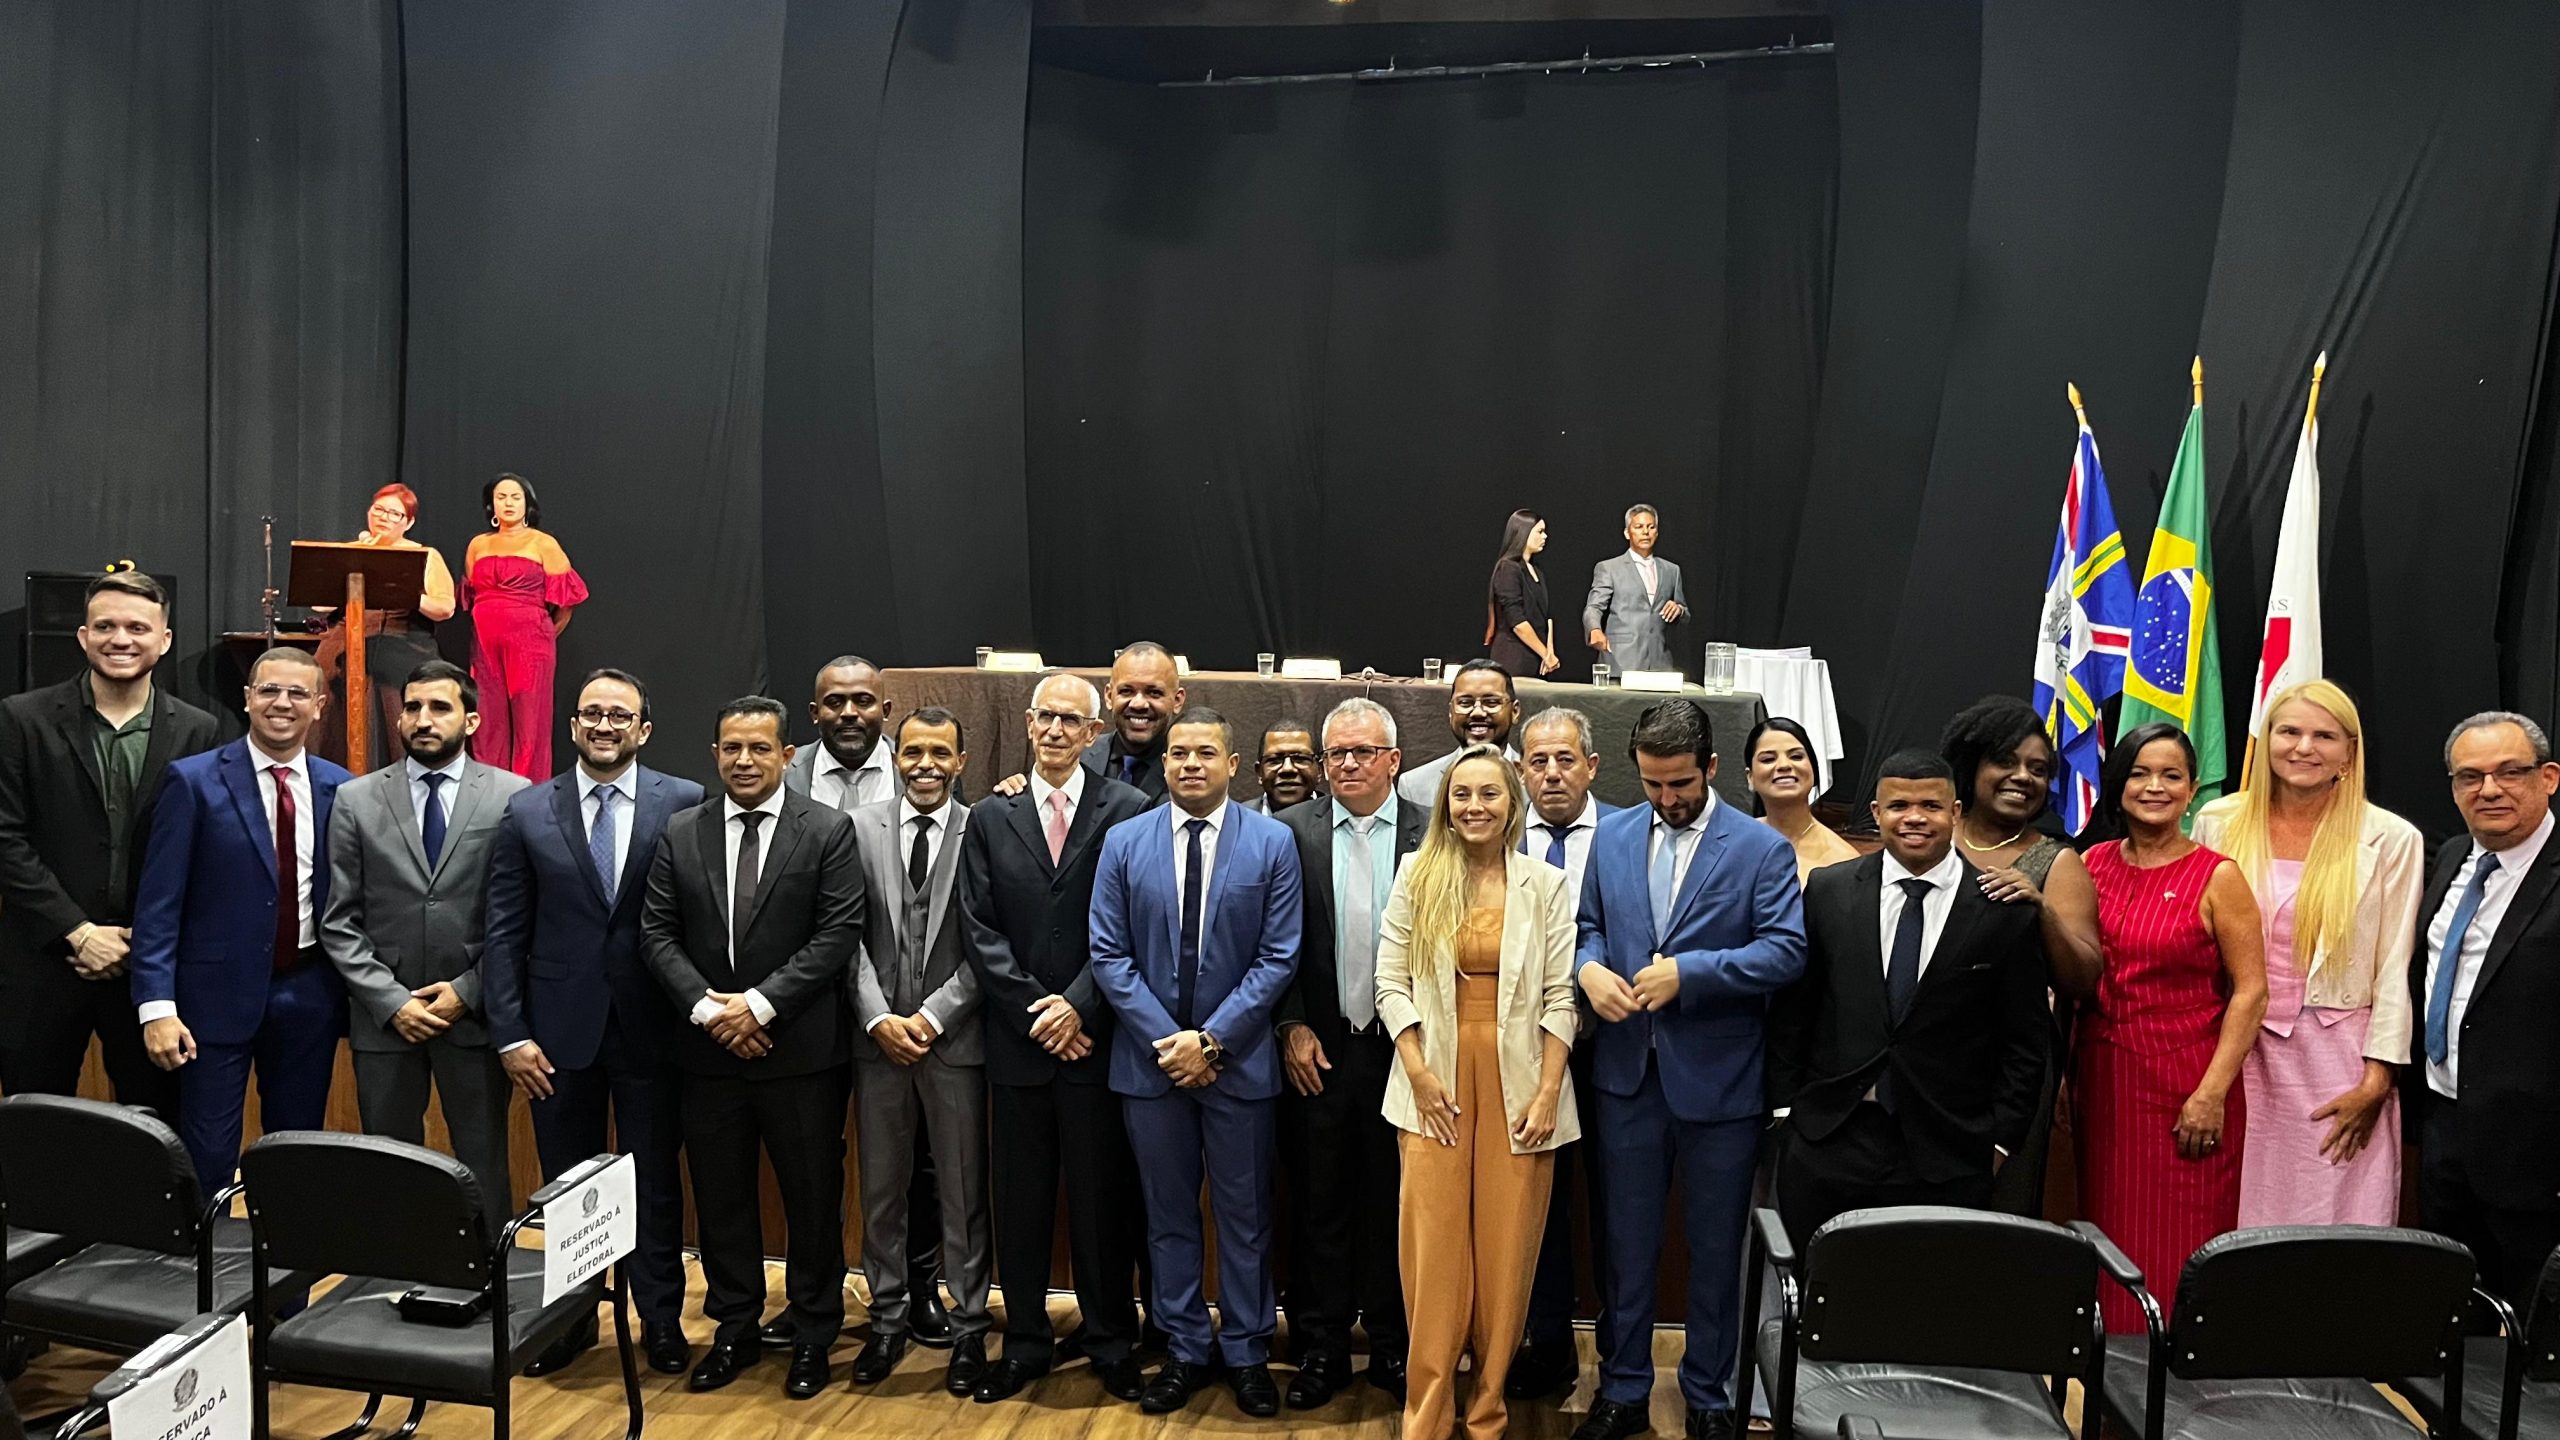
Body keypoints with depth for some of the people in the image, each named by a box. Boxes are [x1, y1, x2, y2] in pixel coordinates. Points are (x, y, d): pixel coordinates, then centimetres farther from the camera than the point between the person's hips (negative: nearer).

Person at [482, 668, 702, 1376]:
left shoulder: (686, 805, -5)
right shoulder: (527, 811, 1)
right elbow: (502, 931, 1)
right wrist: (510, 1033, -4)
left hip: (650, 1026, -1)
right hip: (561, 1027, 2)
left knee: (655, 1181, 10)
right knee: (567, 1182, 13)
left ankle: (661, 1318, 26)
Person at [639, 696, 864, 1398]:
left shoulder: (828, 831, -4)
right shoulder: (681, 834, 6)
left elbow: (839, 934, -10)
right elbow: (657, 932, 3)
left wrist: (759, 1003, -16)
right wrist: (706, 1006, -11)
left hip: (801, 1050, -3)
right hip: (709, 1051, 3)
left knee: (813, 1198, 7)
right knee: (720, 1197, 13)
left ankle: (813, 1335, 23)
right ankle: (734, 1329, 29)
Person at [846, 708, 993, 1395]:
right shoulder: (861, 827, 3)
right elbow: (850, 936, 0)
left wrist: (931, 1018, -12)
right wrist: (878, 1018, -9)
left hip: (955, 1037, -2)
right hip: (877, 1037, 2)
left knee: (963, 1191, 7)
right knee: (881, 1189, 13)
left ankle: (969, 1328, 19)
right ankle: (887, 1321, 27)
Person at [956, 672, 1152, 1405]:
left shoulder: (1128, 811, -3)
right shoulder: (990, 817, 7)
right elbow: (981, 932, 1)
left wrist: (1079, 1006, -12)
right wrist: (1032, 1011, -8)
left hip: (1096, 1040, -2)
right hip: (1017, 1039, 3)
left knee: (1101, 1198, 8)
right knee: (1020, 1198, 11)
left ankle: (1111, 1341, 22)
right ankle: (1025, 1341, 24)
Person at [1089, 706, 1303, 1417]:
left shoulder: (1272, 842, -3)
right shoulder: (1124, 842, 1)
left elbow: (1278, 957, -7)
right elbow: (1109, 955, -2)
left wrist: (1210, 1039, -13)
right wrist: (1167, 1040, -11)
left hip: (1238, 1058, -1)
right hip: (1150, 1057, 2)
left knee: (1245, 1216, 10)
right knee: (1168, 1214, 12)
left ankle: (1247, 1353, 24)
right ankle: (1187, 1350, 26)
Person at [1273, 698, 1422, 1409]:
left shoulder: (1431, 835, -2)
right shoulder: (1292, 831, 1)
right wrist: (1292, 1027, -5)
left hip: (1402, 1049, 0)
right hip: (1317, 1049, 1)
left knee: (1393, 1203, 9)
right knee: (1318, 1203, 9)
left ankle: (1392, 1346, 23)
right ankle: (1321, 1348, 21)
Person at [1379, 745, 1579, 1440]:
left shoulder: (1546, 884, 2)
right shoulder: (1419, 875, 3)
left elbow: (1560, 998, 0)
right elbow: (1391, 979, 2)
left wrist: (1548, 1094, -7)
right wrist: (1419, 1075, -6)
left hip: (1516, 1083, 0)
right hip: (1437, 1082, 0)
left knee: (1506, 1249, 4)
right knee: (1433, 1247, 1)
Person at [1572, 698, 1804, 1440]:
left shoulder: (1762, 848, -6)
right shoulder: (1612, 835, 6)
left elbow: (1786, 951, -13)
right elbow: (1587, 925, 12)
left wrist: (1688, 971, -21)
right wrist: (1588, 968, -11)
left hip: (1717, 1078, -3)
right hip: (1628, 1071, 3)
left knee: (1715, 1248, 11)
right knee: (1628, 1241, 13)